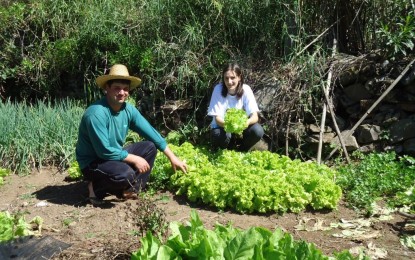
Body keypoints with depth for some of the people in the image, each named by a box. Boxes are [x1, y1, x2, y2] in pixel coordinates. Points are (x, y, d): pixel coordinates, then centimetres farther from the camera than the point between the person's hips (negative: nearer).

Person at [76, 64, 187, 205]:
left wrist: (172, 157, 2)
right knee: (125, 173, -33)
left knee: (149, 147, -3)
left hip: (115, 155, 8)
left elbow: (151, 132, 2)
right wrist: (134, 159, -21)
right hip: (93, 163, -8)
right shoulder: (96, 113, -27)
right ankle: (97, 189, -3)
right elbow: (104, 151, -28)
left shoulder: (128, 109, -5)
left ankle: (130, 190, 3)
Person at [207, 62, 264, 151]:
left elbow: (255, 116, -20)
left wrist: (247, 122, -44)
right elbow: (217, 118, -20)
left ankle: (242, 151, 4)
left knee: (258, 131, -25)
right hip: (222, 126, -2)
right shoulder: (218, 89, -18)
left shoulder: (246, 89, -15)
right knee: (224, 135, -35)